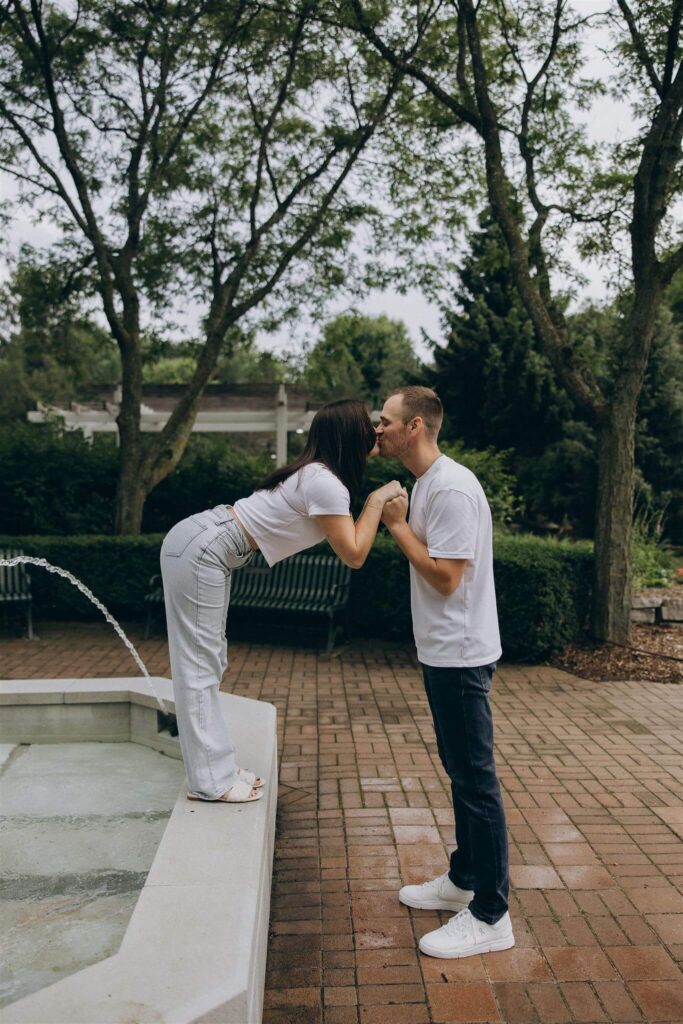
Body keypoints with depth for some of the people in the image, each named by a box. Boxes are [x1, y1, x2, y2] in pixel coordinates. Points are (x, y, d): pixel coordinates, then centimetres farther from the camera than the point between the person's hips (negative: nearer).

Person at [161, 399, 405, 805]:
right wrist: (378, 499, -9)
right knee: (200, 664, -3)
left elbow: (350, 543, 18)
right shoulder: (325, 483, -17)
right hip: (200, 550, -10)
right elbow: (354, 555, -16)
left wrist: (381, 505, 8)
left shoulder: (317, 473, 11)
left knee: (210, 661, 13)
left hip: (206, 548, 10)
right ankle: (209, 781, 6)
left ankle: (216, 767, 23)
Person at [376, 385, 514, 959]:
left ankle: (490, 916, 13)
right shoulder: (426, 483, 11)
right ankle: (463, 880, 36)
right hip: (443, 652, 10)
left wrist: (397, 524, -15)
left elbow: (444, 577, -22)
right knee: (461, 772, 20)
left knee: (476, 777, 0)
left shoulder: (451, 489, -20)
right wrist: (398, 523, 2)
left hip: (460, 654, -10)